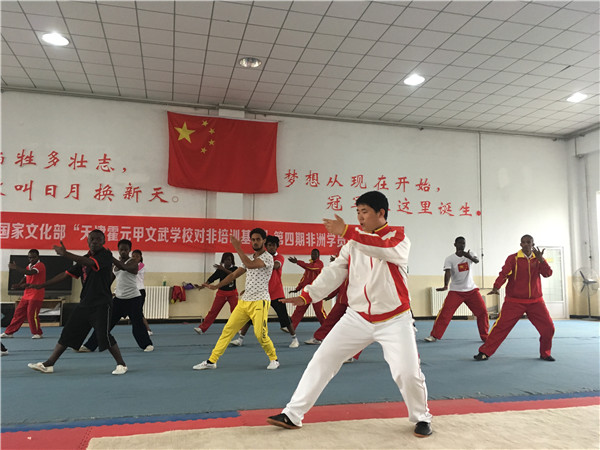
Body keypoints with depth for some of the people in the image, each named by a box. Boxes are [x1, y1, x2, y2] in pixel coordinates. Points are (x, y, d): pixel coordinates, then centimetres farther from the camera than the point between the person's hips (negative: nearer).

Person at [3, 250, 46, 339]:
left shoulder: (40, 265, -13)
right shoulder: (28, 266, 15)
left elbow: (30, 272, -30)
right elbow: (25, 278, 17)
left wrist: (15, 267, -30)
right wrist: (18, 285, -4)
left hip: (36, 295, -8)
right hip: (26, 294, 8)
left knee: (32, 314, -7)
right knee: (19, 312, 10)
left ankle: (37, 333, 9)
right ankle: (9, 332, 20)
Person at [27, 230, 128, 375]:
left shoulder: (106, 254, -9)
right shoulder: (85, 258, 13)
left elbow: (90, 263, -29)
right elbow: (66, 274, 16)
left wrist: (65, 254, -34)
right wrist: (41, 285, 14)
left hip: (101, 304, -7)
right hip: (84, 303, 7)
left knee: (104, 335, -13)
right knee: (67, 333, 9)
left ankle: (121, 364, 3)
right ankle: (48, 364, 20)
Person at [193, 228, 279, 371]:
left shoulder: (267, 257, -8)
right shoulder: (249, 259, 17)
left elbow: (251, 265, -26)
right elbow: (234, 275, 21)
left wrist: (238, 248, -21)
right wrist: (216, 286, 14)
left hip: (259, 302, -7)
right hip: (244, 300, 7)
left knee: (260, 334, -11)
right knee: (228, 329, 4)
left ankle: (273, 359, 14)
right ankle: (211, 361, 11)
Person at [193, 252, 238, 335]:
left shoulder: (234, 268, -6)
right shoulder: (219, 270, -2)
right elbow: (211, 279, -9)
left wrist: (223, 269, -40)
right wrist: (203, 286, -23)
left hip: (232, 294, -1)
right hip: (221, 293, 1)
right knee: (213, 311, 0)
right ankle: (202, 329, 2)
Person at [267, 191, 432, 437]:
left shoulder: (399, 238, -8)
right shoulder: (355, 242, 6)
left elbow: (384, 248, -32)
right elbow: (335, 271, 0)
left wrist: (346, 232, -41)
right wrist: (307, 295, -12)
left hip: (393, 320, -4)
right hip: (358, 317, 4)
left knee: (408, 372, -8)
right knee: (322, 359, 0)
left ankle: (421, 418, 24)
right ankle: (293, 415, 10)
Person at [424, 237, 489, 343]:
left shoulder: (469, 254, 1)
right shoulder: (450, 259, -7)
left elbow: (477, 260, -21)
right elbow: (447, 272, -21)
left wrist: (469, 256, -46)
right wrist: (445, 286, -39)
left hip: (471, 290, 3)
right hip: (455, 291, -3)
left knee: (483, 311, 0)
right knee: (444, 313, -11)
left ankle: (485, 336, 18)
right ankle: (434, 335, -1)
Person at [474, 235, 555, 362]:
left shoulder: (538, 259, 6)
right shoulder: (513, 258, -4)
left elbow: (548, 273, -7)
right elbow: (504, 273, -14)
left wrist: (541, 259, -22)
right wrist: (496, 287, -30)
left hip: (535, 301, 3)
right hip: (514, 301, -3)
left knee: (548, 327, 2)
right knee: (501, 326, -8)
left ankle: (545, 353, 26)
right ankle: (485, 352, 1)